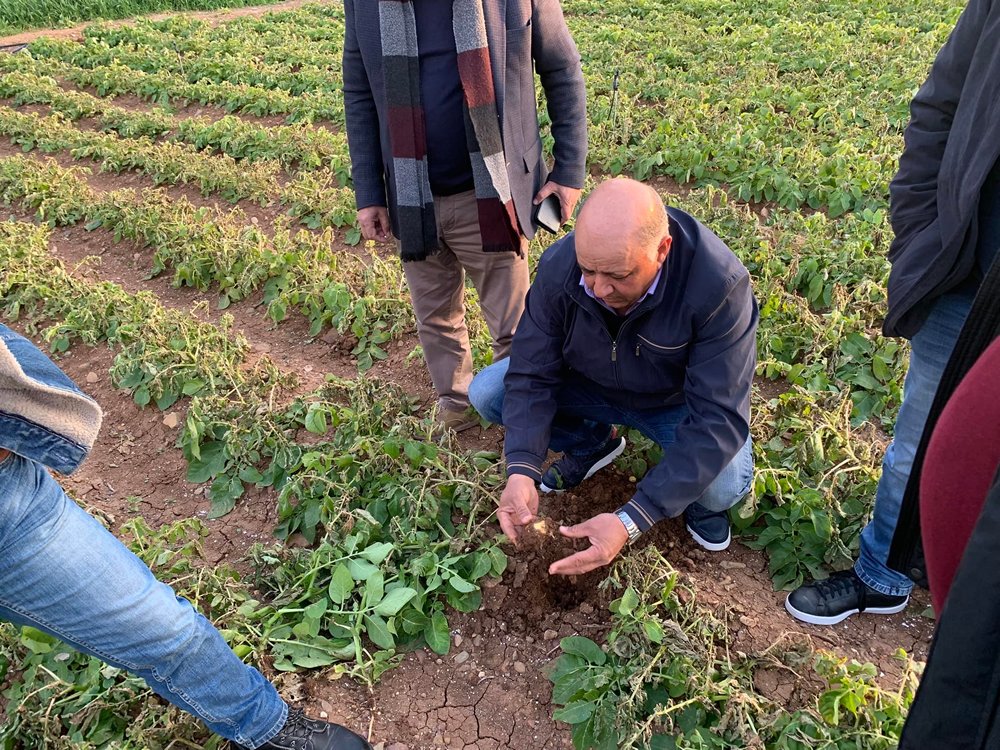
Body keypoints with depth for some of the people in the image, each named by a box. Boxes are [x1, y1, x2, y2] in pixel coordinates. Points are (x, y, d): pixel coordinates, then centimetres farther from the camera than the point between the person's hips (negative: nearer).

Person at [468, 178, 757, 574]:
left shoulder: (719, 286, -36)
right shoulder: (558, 267, -25)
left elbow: (718, 419, -37)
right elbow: (531, 374, -20)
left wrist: (630, 522, -44)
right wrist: (521, 470, -38)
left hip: (678, 402, -3)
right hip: (591, 385, 3)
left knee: (724, 486, -32)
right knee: (486, 393, -15)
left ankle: (695, 496, 8)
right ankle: (593, 443, 11)